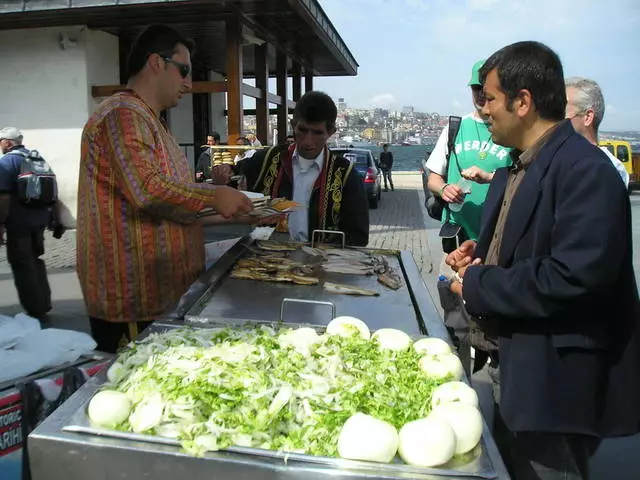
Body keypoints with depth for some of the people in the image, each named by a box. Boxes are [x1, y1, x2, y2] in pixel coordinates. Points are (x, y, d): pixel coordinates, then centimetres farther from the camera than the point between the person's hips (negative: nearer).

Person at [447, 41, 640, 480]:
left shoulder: (586, 170, -21)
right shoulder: (516, 168, 9)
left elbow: (576, 275, -30)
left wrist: (478, 286, -20)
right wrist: (479, 254, -1)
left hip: (559, 379, -9)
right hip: (515, 363, 9)